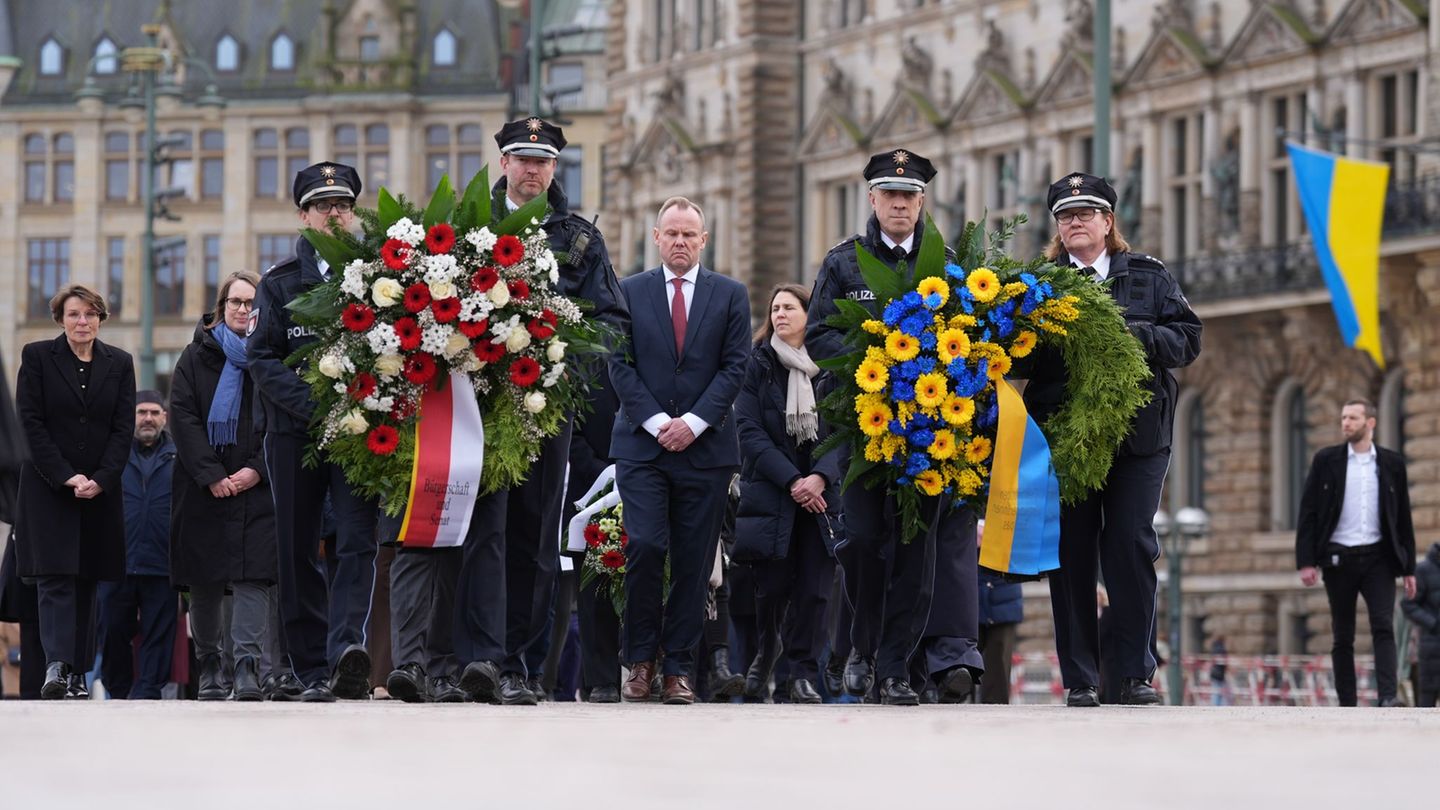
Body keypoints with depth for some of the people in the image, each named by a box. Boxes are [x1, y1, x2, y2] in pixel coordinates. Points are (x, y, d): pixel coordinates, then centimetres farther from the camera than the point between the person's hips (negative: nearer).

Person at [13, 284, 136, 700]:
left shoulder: (119, 364, 8)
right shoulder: (37, 357, 1)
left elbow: (124, 428, 4)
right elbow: (31, 423, -5)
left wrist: (100, 479, -10)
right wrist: (65, 477, -13)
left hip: (100, 489, 3)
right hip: (48, 488, -3)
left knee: (88, 581, 4)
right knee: (55, 577, -13)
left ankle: (77, 674, 7)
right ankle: (56, 666, -24)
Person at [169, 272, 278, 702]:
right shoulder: (197, 356, 11)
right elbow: (183, 416, 2)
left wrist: (257, 470, -11)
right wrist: (210, 474, -10)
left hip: (257, 485, -1)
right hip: (203, 485, 1)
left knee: (253, 575, -13)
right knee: (205, 580, 3)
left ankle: (248, 667, -18)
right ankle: (209, 665, 12)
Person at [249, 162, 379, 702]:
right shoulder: (279, 284, 10)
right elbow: (262, 360, 1)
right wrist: (316, 407, -14)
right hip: (293, 434, 1)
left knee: (357, 542, -16)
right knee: (298, 552, 2)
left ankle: (348, 648, -29)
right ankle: (313, 672, 7)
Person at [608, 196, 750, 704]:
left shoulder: (730, 295, 8)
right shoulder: (630, 292, 8)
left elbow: (735, 367, 2)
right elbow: (620, 364, 2)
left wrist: (694, 422, -10)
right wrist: (656, 423, -10)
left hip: (705, 447, 1)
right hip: (641, 445, -1)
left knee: (694, 563, 0)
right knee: (645, 547, -14)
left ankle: (678, 669, 5)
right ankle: (640, 661, -2)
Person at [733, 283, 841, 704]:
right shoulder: (758, 365, 3)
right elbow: (749, 431, -4)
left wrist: (821, 476, -14)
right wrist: (790, 480, -14)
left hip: (821, 494, 1)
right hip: (769, 491, -1)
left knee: (813, 587, -6)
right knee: (773, 586, -1)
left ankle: (804, 673, 0)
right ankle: (765, 651, 26)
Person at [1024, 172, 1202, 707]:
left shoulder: (1150, 277, 13)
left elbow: (1187, 340, 3)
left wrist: (1135, 334, -13)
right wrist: (1059, 342, -16)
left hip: (1138, 436, 0)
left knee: (1131, 547, -6)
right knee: (1072, 554, -1)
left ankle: (1135, 673, 1)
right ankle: (1079, 679, 4)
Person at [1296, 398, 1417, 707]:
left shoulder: (1392, 463, 8)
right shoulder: (1326, 461, 5)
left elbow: (1403, 517, 11)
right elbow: (1308, 513, 2)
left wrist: (1409, 568, 7)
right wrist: (1306, 562, -7)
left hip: (1378, 558, 0)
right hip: (1339, 559, 0)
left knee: (1383, 627, -15)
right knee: (1343, 637, 3)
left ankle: (1388, 697, -25)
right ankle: (1347, 706, 5)